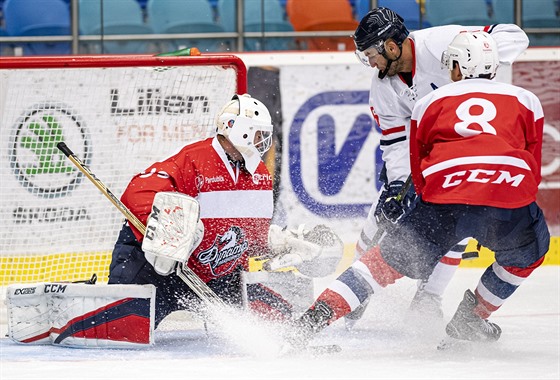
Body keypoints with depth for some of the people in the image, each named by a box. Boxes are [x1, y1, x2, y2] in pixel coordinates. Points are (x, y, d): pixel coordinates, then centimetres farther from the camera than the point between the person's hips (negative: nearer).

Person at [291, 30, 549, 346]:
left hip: (444, 200, 0)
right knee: (528, 252, 31)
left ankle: (321, 314, 2)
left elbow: (419, 176, 26)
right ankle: (471, 318, 30)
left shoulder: (430, 102, 24)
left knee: (391, 258, 14)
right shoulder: (527, 101, 25)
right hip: (510, 201, 0)